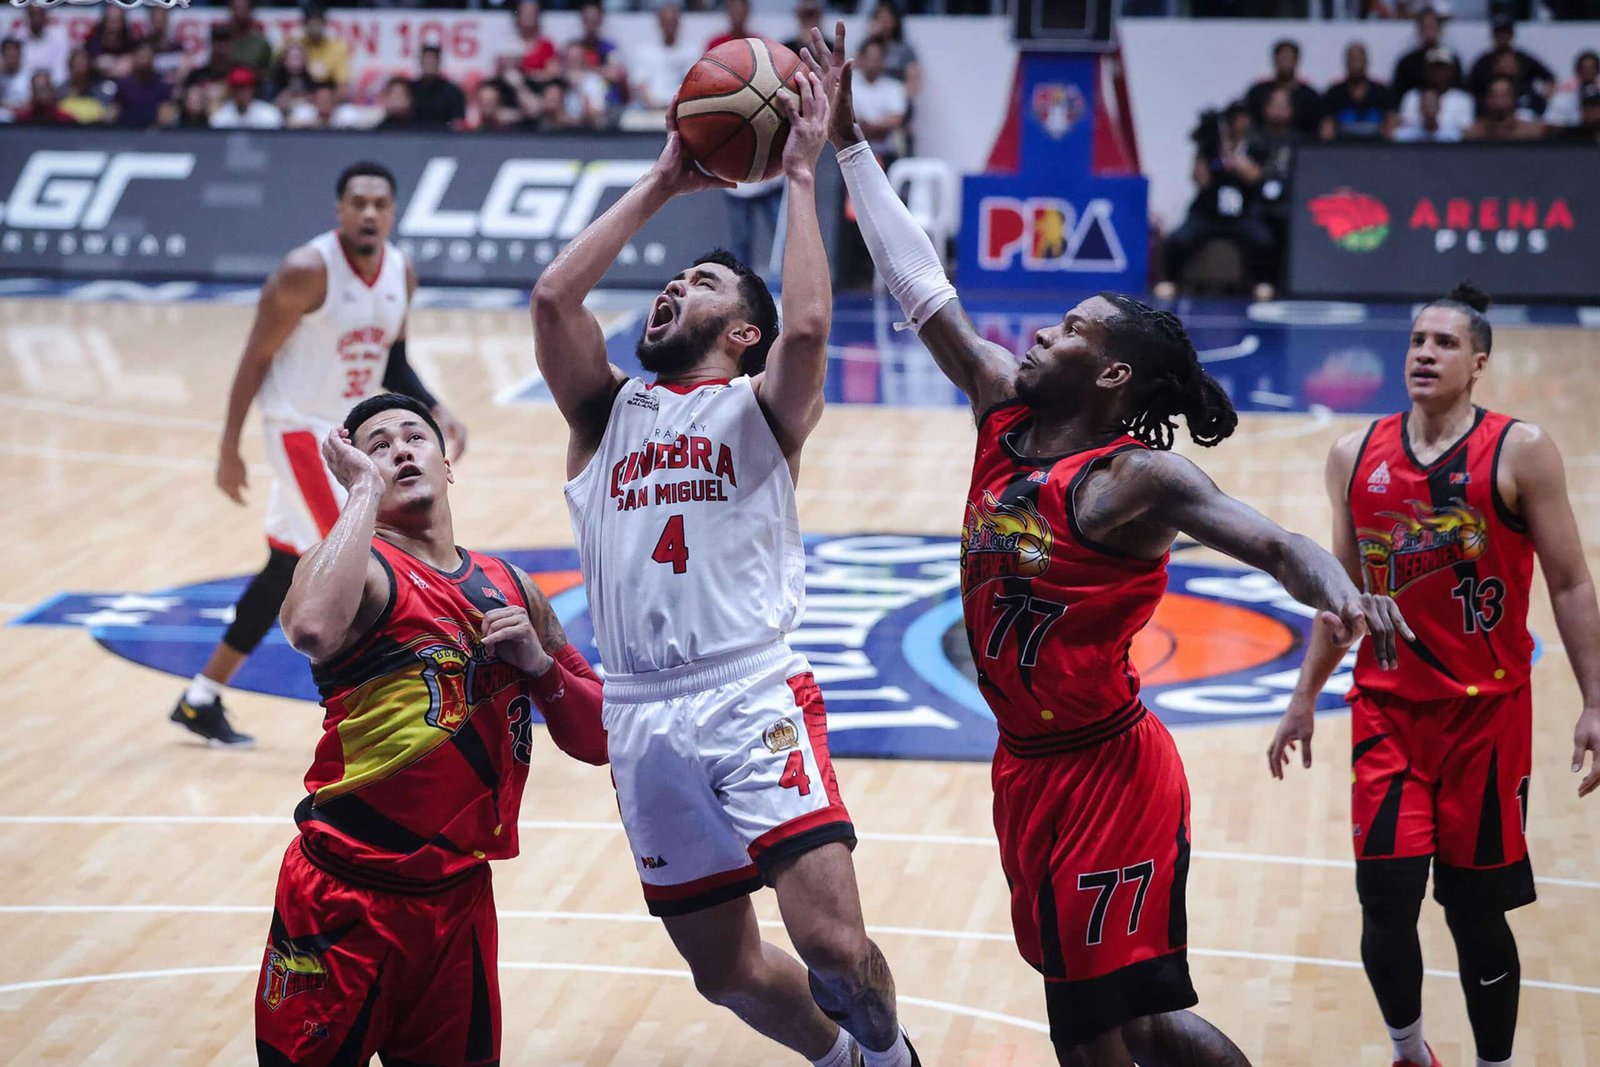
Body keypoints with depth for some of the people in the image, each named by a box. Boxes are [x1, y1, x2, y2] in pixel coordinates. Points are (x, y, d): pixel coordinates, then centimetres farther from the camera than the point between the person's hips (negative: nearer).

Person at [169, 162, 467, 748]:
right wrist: (229, 451, -12)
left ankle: (201, 700, 28)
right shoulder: (307, 272, -20)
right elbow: (256, 358, -13)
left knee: (286, 572, 15)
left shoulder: (402, 274, 1)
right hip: (301, 431, -8)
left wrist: (436, 413, -2)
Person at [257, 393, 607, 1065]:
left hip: (460, 901, 5)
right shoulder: (360, 565, -6)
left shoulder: (511, 590, 11)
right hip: (347, 900, -5)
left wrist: (538, 662, -7)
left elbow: (597, 741, 13)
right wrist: (366, 489, -19)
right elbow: (312, 630, -32)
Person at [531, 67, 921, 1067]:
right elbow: (553, 296, 1)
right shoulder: (610, 409, 17)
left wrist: (802, 176, -5)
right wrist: (660, 185, 7)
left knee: (833, 945, -16)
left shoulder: (759, 409, 8)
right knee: (726, 971, 10)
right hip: (644, 718, 4)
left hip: (754, 700, -4)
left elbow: (810, 324, -14)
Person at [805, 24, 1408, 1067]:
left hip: (1105, 776, -8)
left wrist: (1340, 593, -51)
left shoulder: (1135, 479, -17)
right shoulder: (1006, 416, 3)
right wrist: (847, 140, 8)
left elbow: (1275, 543, -29)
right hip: (1032, 766, 8)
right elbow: (923, 288, 7)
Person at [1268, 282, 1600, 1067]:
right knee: (1385, 900, -2)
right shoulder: (1355, 457, 4)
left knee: (1475, 909, 3)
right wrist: (1306, 696, 15)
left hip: (1487, 713, -3)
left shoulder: (1519, 453, -7)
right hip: (1387, 708, 3)